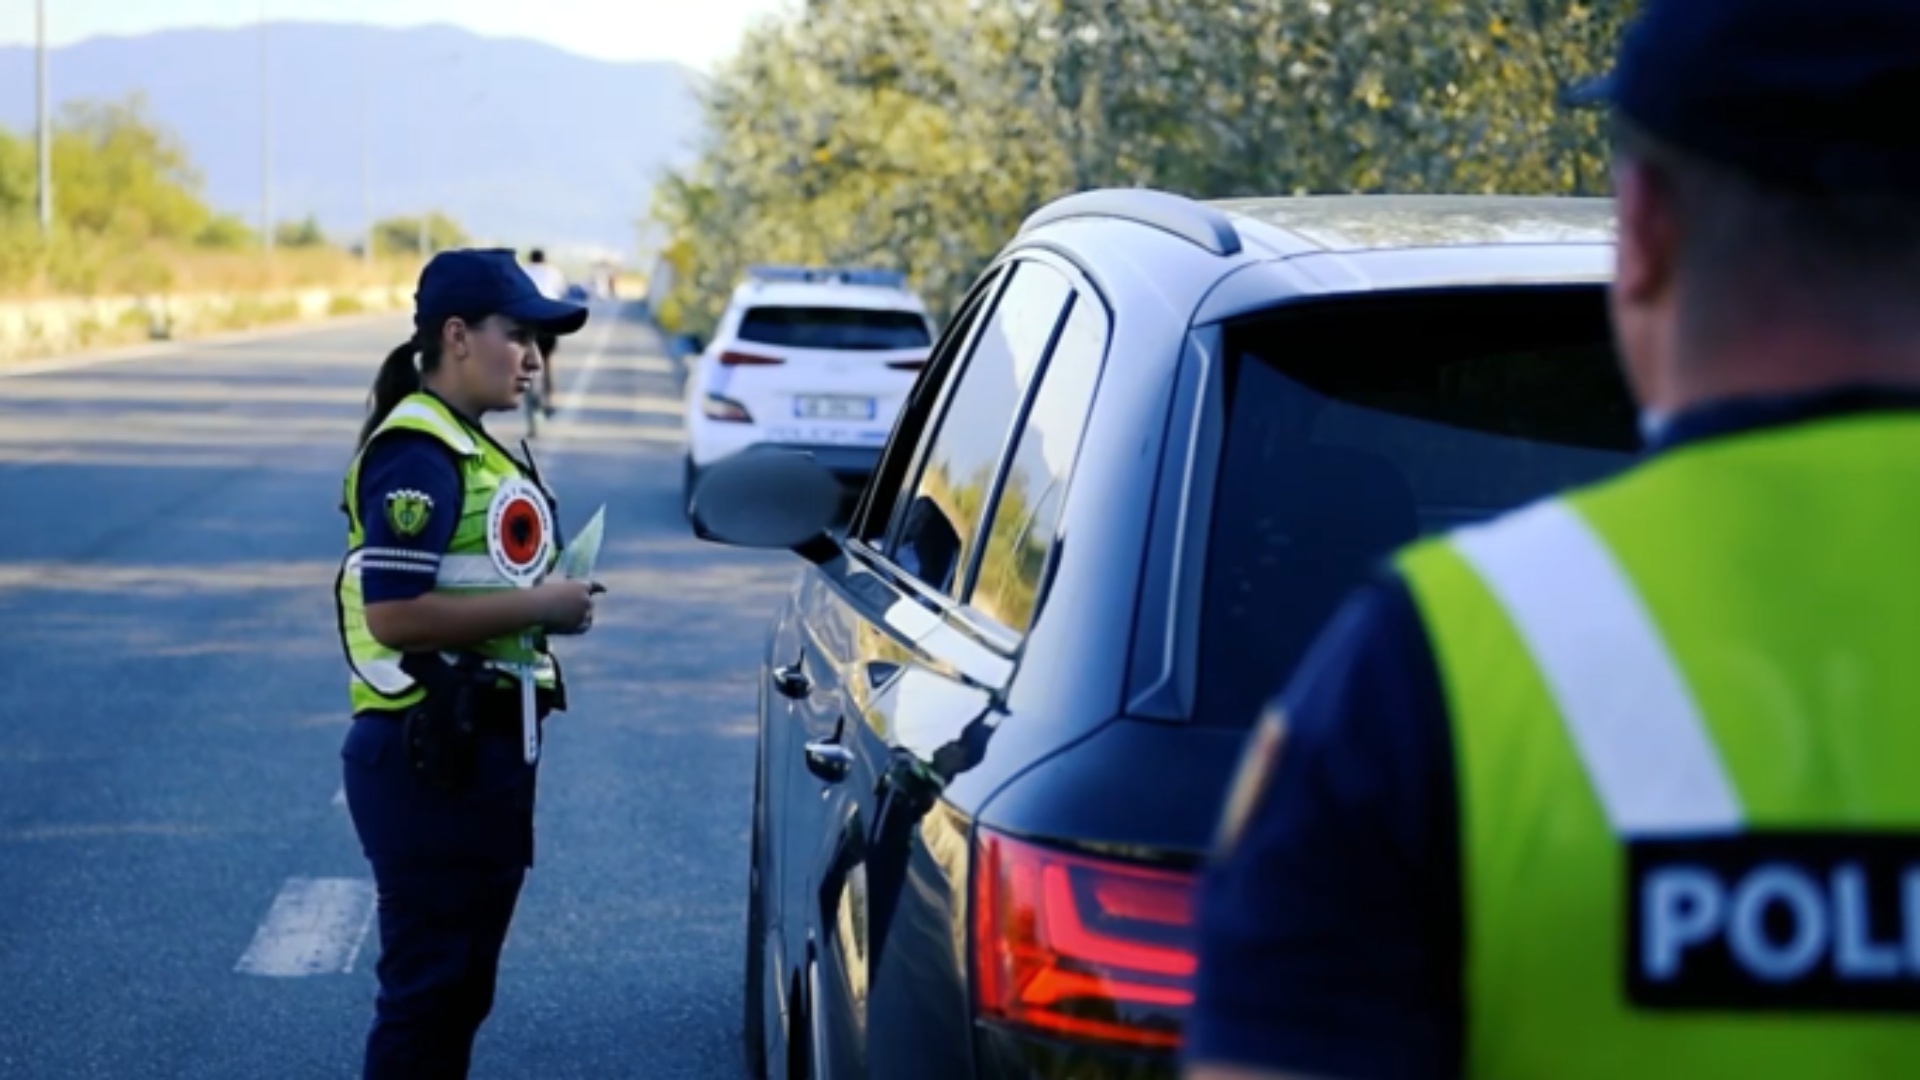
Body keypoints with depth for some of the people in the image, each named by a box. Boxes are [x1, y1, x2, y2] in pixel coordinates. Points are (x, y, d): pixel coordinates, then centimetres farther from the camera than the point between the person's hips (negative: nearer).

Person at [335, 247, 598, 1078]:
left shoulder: (471, 449, 15)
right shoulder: (416, 456, -16)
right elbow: (393, 613, -25)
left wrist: (547, 603, 7)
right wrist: (538, 607, -18)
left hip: (476, 750, 10)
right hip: (430, 757, -10)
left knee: (460, 982, 17)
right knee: (428, 983, -4)